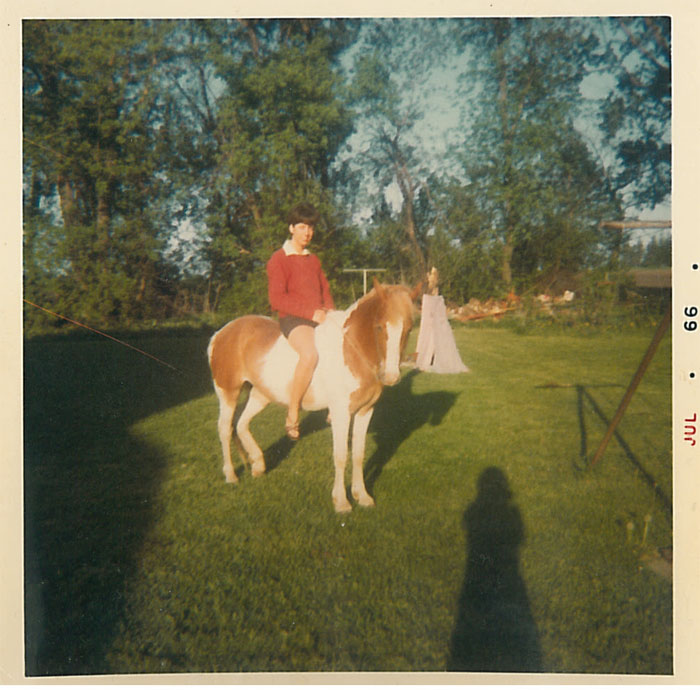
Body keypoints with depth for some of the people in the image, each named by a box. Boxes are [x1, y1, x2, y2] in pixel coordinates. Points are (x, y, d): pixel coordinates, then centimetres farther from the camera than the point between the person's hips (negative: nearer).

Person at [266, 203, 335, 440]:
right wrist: (311, 312, -19)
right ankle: (292, 417, -21)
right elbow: (277, 299, -11)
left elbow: (325, 291, 24)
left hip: (320, 319, 8)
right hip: (294, 320, -8)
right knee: (310, 354, -36)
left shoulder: (314, 260, 20)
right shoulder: (278, 259, -2)